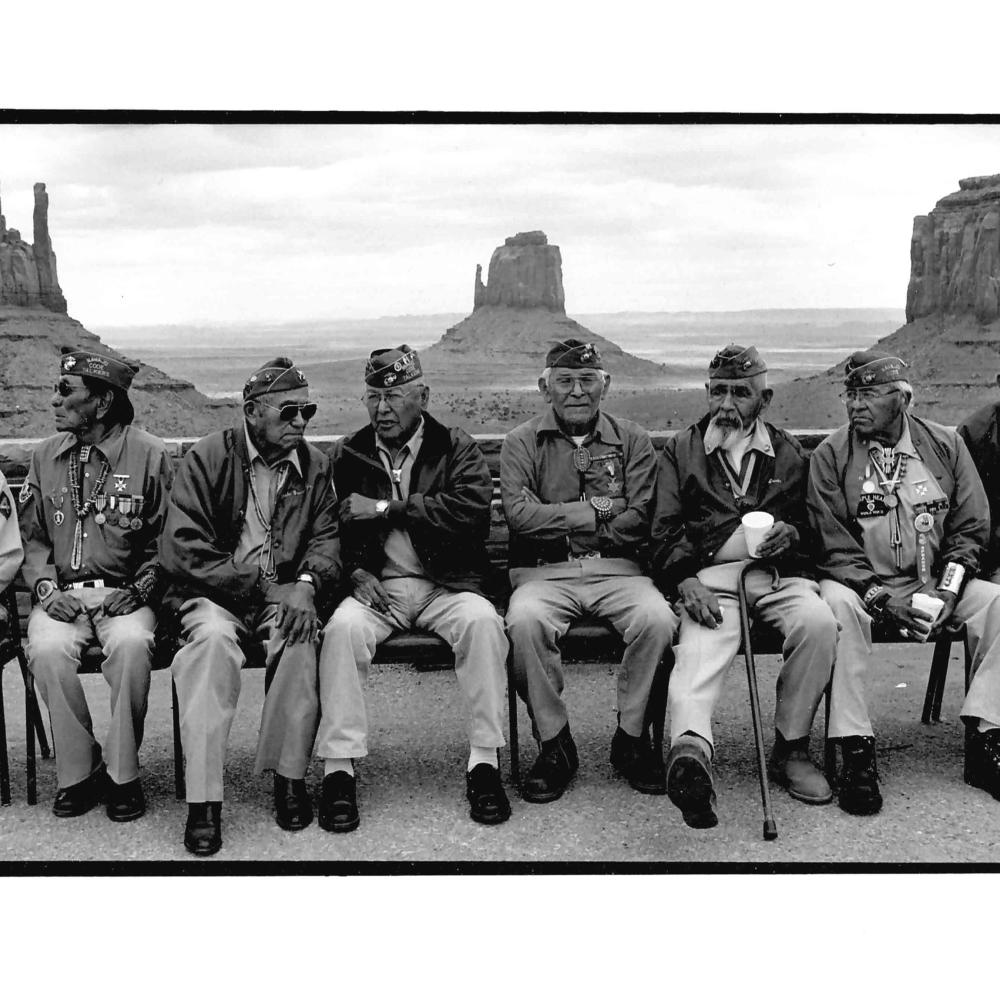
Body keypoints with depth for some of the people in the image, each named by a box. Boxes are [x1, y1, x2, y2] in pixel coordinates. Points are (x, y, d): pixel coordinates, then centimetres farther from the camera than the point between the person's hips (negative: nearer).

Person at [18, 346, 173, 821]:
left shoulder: (149, 455, 0)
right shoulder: (45, 456, 12)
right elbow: (31, 537, 15)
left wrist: (140, 589, -10)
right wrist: (45, 587, -2)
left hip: (124, 594, -3)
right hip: (62, 593, 3)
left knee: (130, 644, -34)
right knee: (47, 649, -29)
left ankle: (122, 774, -15)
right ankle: (78, 772, -9)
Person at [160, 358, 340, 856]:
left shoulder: (315, 465, 8)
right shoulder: (205, 459, -4)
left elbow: (326, 538, 4)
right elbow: (182, 550, -11)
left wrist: (305, 584, -19)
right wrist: (264, 588, -17)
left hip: (285, 594, 2)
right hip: (214, 595, -2)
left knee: (301, 637, -31)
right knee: (213, 638, -34)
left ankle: (289, 776, -14)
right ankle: (203, 799, -30)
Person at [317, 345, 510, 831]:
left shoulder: (456, 448, 6)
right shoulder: (349, 456, 13)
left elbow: (472, 509, -13)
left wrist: (385, 509, -13)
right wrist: (356, 570, -7)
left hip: (446, 585, -1)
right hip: (377, 586, 1)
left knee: (481, 618, -32)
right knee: (343, 625, -30)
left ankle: (484, 763, -22)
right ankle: (338, 769, -24)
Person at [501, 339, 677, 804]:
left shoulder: (632, 440, 12)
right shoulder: (521, 443, 10)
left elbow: (641, 521, -1)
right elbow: (521, 515, -7)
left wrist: (562, 523, -5)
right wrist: (596, 512, -7)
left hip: (617, 570, 1)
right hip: (544, 573, -1)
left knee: (657, 619, -29)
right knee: (525, 621, -33)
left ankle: (631, 739, -7)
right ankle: (554, 744, -13)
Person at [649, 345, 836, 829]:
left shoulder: (789, 452, 24)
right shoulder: (681, 450, 20)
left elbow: (811, 525, 21)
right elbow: (664, 530, 9)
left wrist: (791, 534, -5)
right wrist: (686, 580, -11)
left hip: (776, 571, 2)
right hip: (708, 574, -2)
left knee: (819, 623, -31)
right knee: (702, 643, -34)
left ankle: (790, 749, -14)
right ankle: (691, 747, -62)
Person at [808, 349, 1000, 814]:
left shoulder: (945, 444, 6)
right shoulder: (830, 455, -3)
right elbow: (834, 547, -7)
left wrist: (947, 591, -10)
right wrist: (883, 599, -19)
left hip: (935, 583, 3)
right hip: (862, 584, -3)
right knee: (837, 603, -35)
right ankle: (856, 750, -31)